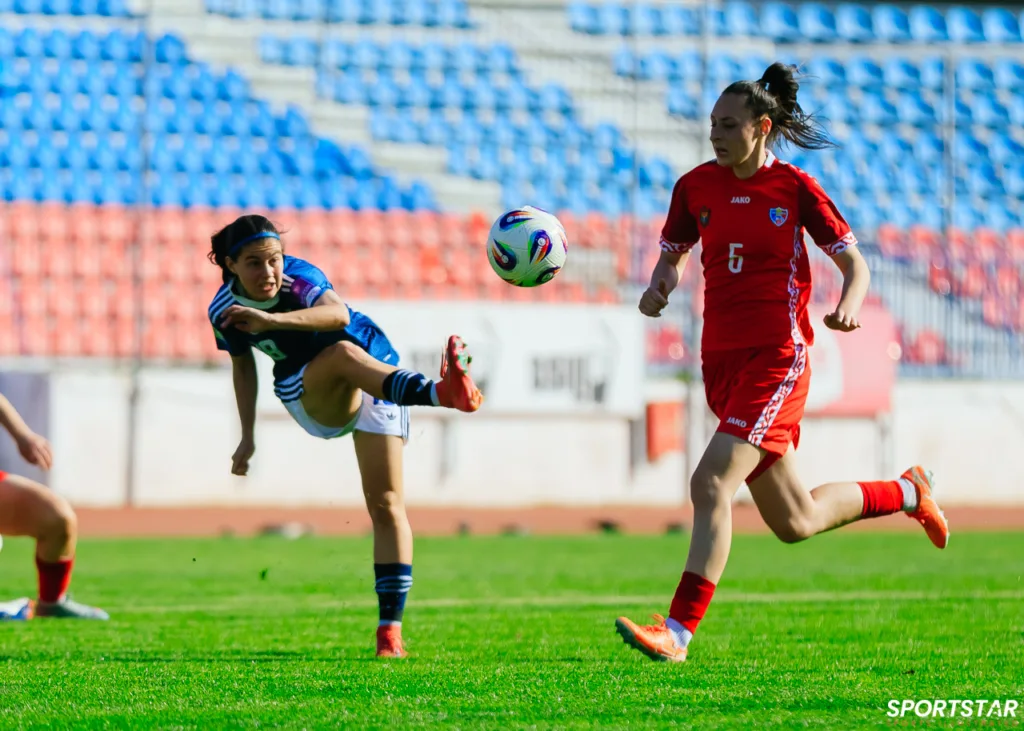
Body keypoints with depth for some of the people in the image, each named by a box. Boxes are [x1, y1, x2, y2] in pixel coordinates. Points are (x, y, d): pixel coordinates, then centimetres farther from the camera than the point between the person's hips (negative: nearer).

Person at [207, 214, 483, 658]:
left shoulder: (299, 278, -25)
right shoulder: (224, 311, -10)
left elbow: (338, 313, -48)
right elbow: (242, 365, 11)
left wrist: (271, 320, -62)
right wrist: (247, 437, 12)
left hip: (375, 375, -1)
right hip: (308, 395, 1)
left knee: (386, 505, -9)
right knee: (344, 353, -35)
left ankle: (390, 629, -5)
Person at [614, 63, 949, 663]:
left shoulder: (796, 188, -4)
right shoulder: (695, 187, 7)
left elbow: (855, 263, 2)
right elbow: (673, 254, 20)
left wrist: (849, 307, -19)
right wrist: (658, 289, -3)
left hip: (776, 358, -6)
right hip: (721, 360, 6)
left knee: (711, 484, -22)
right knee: (795, 522, 13)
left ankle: (678, 630, -22)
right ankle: (907, 493, 39)